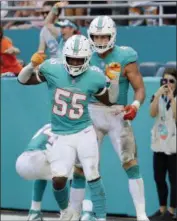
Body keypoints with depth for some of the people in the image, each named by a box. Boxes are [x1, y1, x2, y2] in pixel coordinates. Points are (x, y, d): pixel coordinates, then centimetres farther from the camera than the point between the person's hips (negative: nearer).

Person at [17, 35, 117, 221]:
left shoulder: (94, 78, -8)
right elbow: (23, 80, 1)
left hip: (84, 133, 0)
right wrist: (32, 65, -17)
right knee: (58, 179, -7)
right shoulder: (52, 70, -10)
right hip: (60, 136, 0)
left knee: (93, 178, -6)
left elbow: (109, 101, 8)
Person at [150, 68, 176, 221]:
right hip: (159, 144, 5)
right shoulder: (157, 96, 7)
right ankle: (162, 208, 19)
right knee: (158, 178, 9)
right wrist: (158, 95, -19)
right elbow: (152, 113, -10)